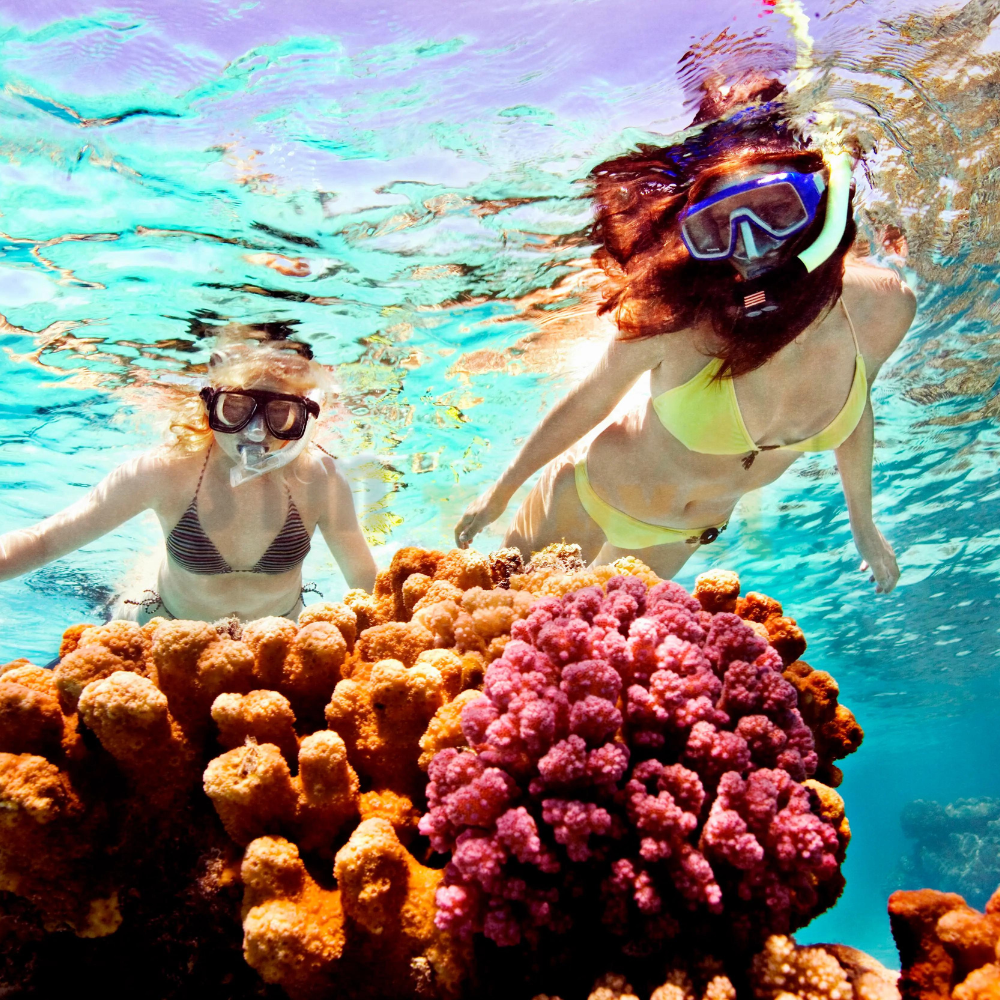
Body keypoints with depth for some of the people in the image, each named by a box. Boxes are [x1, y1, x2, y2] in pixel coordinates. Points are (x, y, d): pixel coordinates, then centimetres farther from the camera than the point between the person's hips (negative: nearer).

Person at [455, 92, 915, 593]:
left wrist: (863, 524, 14)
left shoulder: (883, 309, -23)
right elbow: (588, 402, -18)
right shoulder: (678, 312, -36)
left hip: (686, 532, 4)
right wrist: (501, 492, -4)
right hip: (589, 500, -4)